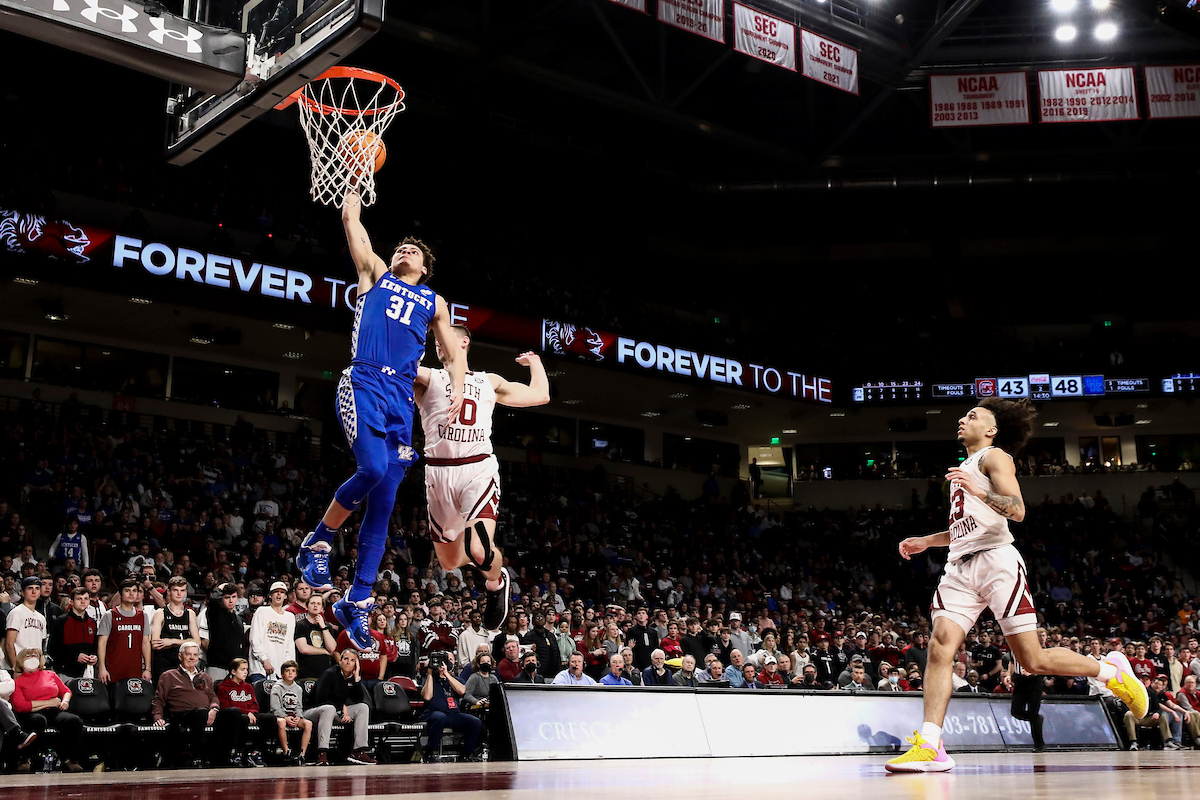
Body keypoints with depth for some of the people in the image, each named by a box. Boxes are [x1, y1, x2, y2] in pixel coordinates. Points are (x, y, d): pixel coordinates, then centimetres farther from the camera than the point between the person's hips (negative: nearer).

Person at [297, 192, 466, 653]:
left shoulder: (434, 302, 25)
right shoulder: (375, 273, 19)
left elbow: (454, 356, 22)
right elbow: (352, 220, 18)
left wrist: (457, 389, 3)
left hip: (401, 398, 3)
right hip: (363, 384, -3)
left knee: (384, 504, 0)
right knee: (373, 468, -28)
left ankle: (357, 603, 7)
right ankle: (317, 544, -5)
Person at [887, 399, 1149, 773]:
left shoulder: (995, 456, 3)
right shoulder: (963, 468, 29)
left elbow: (1018, 510, -13)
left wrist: (980, 492, -28)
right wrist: (925, 541, 29)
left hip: (996, 561, -7)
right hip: (960, 568, 7)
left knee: (1033, 660, -6)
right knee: (940, 646, -15)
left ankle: (1111, 669, 19)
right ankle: (930, 747, -22)